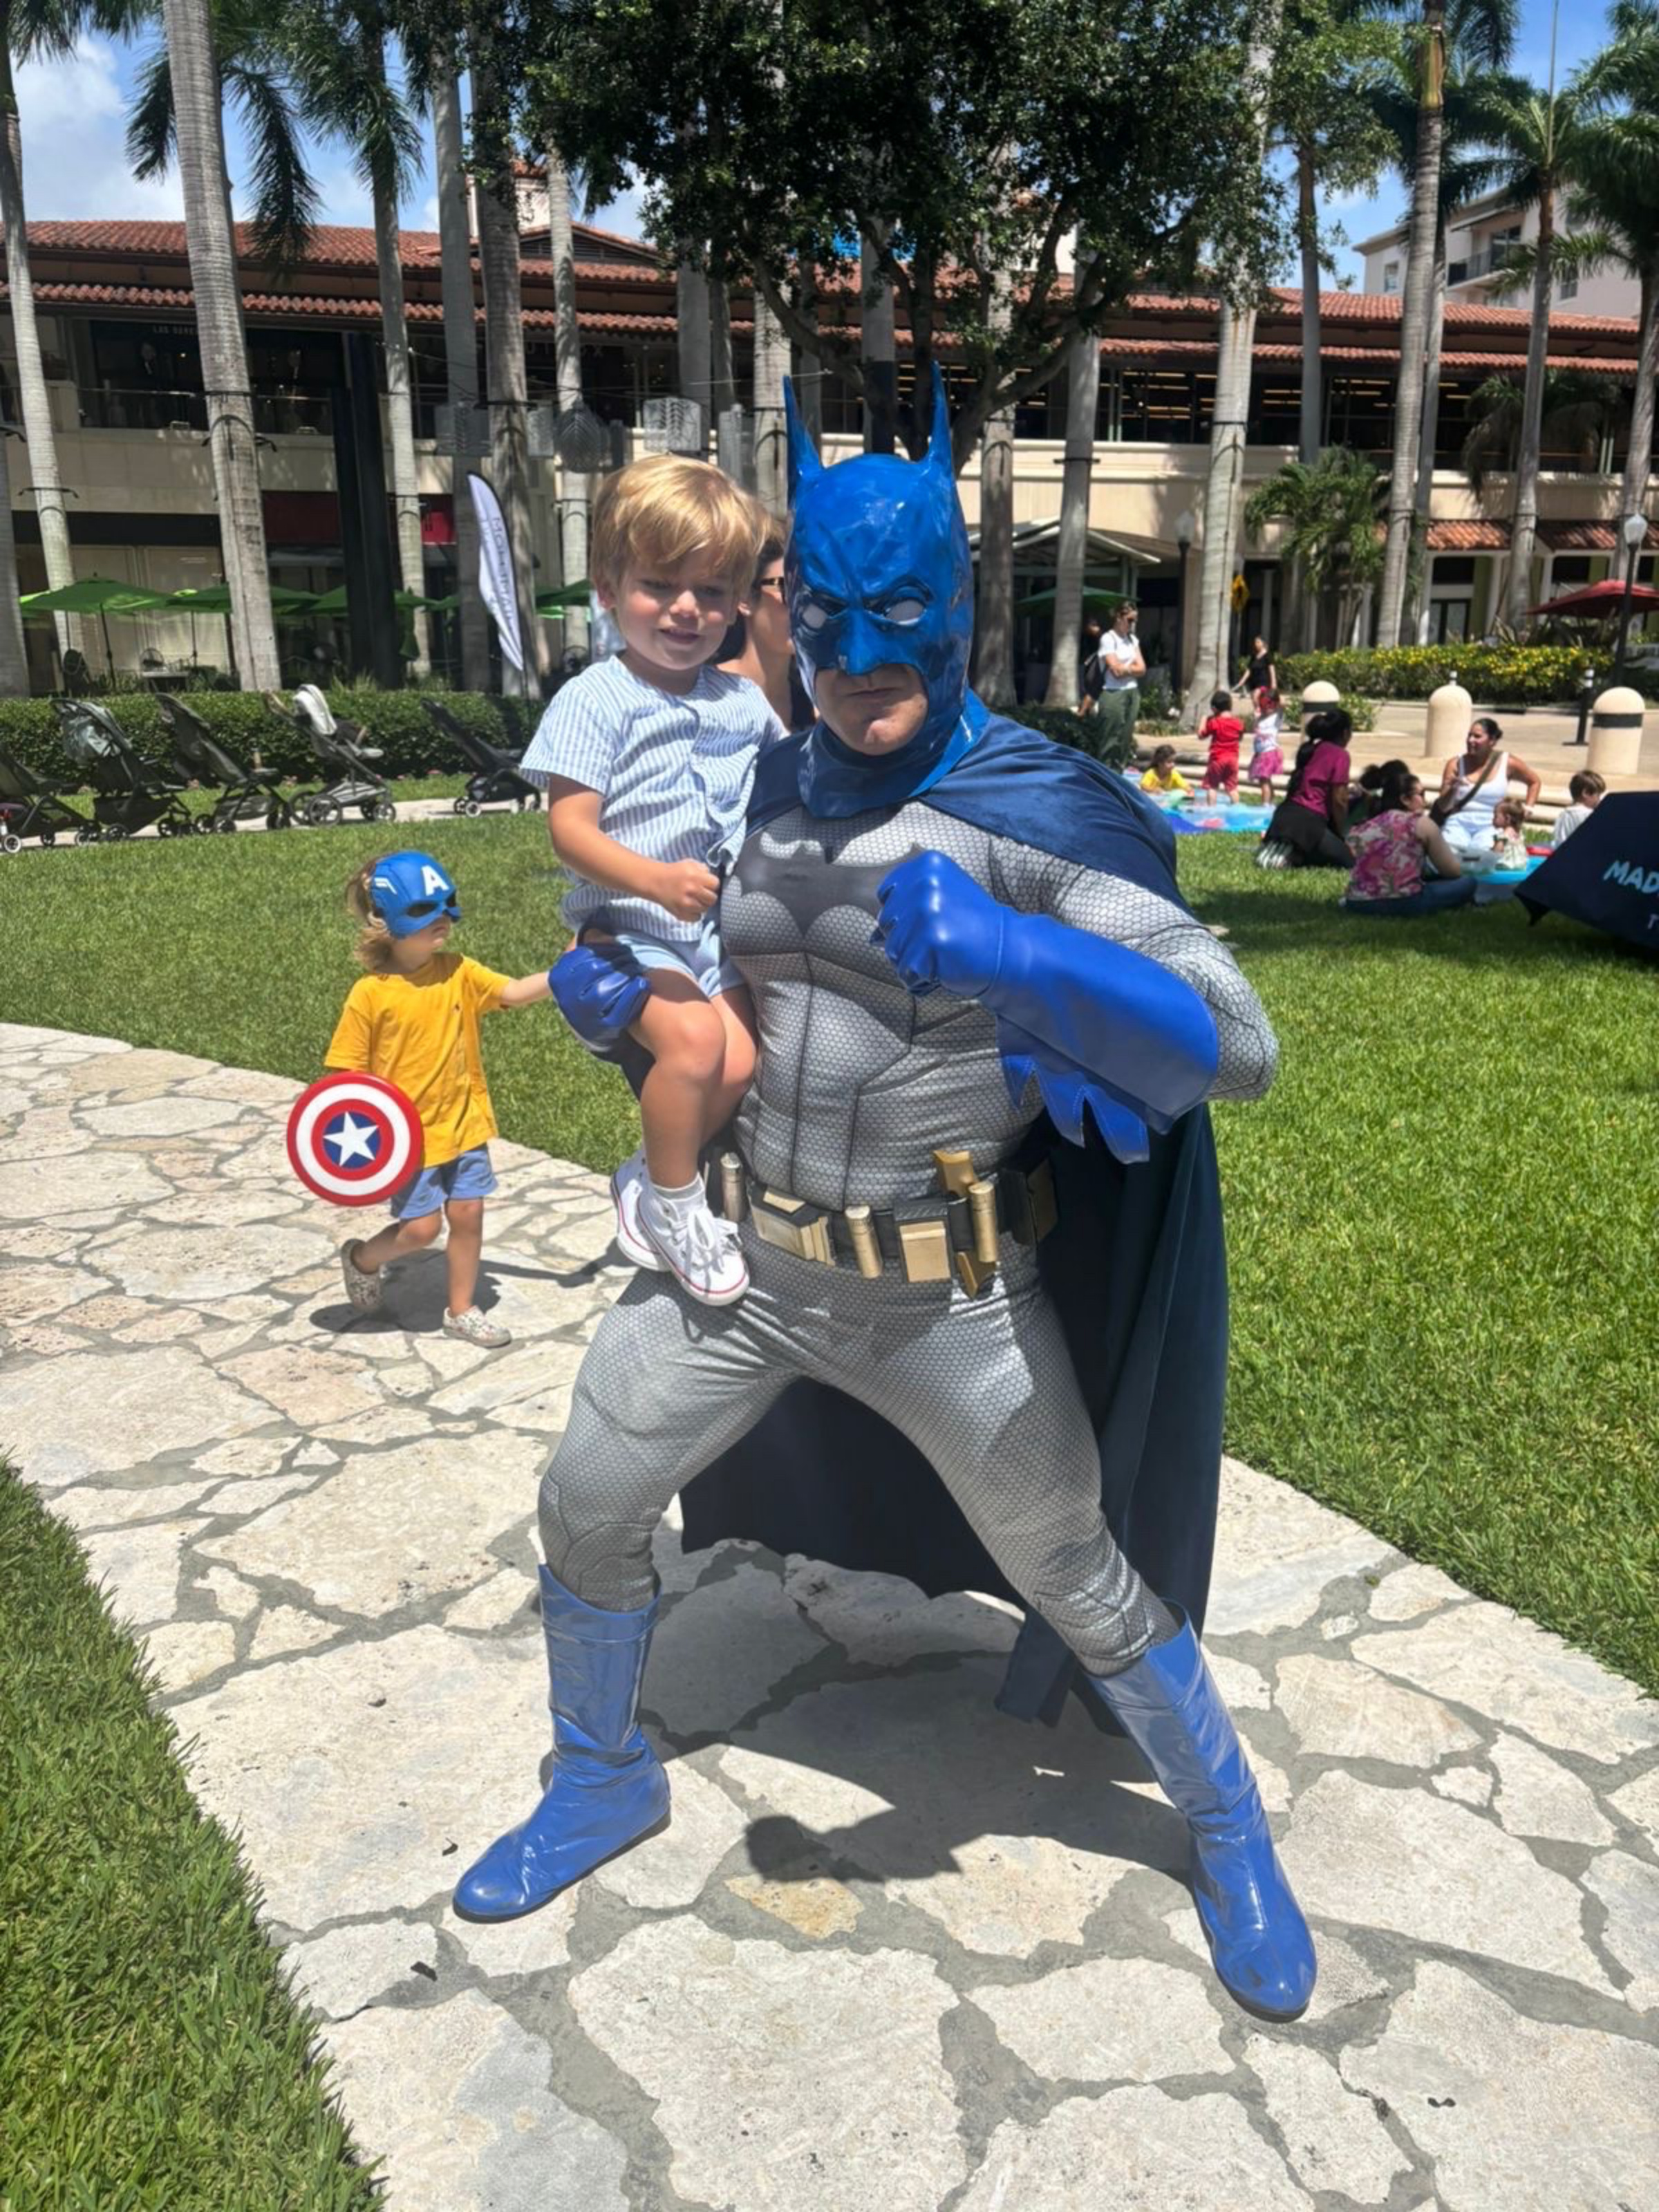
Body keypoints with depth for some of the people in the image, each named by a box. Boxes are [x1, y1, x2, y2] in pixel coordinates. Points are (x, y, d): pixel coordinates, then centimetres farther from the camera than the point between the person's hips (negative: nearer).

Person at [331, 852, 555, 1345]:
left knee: (468, 1215, 8)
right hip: (405, 1135, -4)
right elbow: (351, 1072, -9)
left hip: (462, 1123, 4)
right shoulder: (370, 994, -14)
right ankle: (361, 1258, 30)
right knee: (421, 1228, -2)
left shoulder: (458, 972, -3)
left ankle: (461, 1311, 27)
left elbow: (514, 992, -11)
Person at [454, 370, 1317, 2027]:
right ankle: (604, 1781, 43)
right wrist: (602, 988, -5)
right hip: (742, 1258, 5)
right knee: (585, 1512, 13)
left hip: (947, 1299, -4)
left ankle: (1228, 1832, 42)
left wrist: (1012, 955, -41)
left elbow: (1238, 1049, -25)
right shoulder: (759, 790, 1)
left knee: (1085, 1586, 11)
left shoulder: (1033, 812, -17)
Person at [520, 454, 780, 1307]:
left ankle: (650, 1178, 15)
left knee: (740, 1061, -10)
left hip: (720, 926, 6)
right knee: (692, 1037, -27)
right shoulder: (594, 701, -7)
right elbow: (570, 829, -15)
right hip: (629, 924, -5)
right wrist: (655, 879, -29)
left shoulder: (744, 702, 10)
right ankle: (672, 1201, -5)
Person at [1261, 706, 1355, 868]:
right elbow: (1338, 801, -8)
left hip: (1285, 817, 9)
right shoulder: (1340, 755, -5)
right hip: (1306, 822, -9)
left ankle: (1277, 844, 8)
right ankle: (1293, 857, -13)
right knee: (1349, 861, -1)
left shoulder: (1310, 749, 19)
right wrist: (1342, 836, 5)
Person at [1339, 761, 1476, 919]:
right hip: (1404, 903, -6)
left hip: (1357, 905, 6)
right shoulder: (1422, 824, 5)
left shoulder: (1362, 828, 17)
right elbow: (1454, 871, 11)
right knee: (1468, 883, 14)